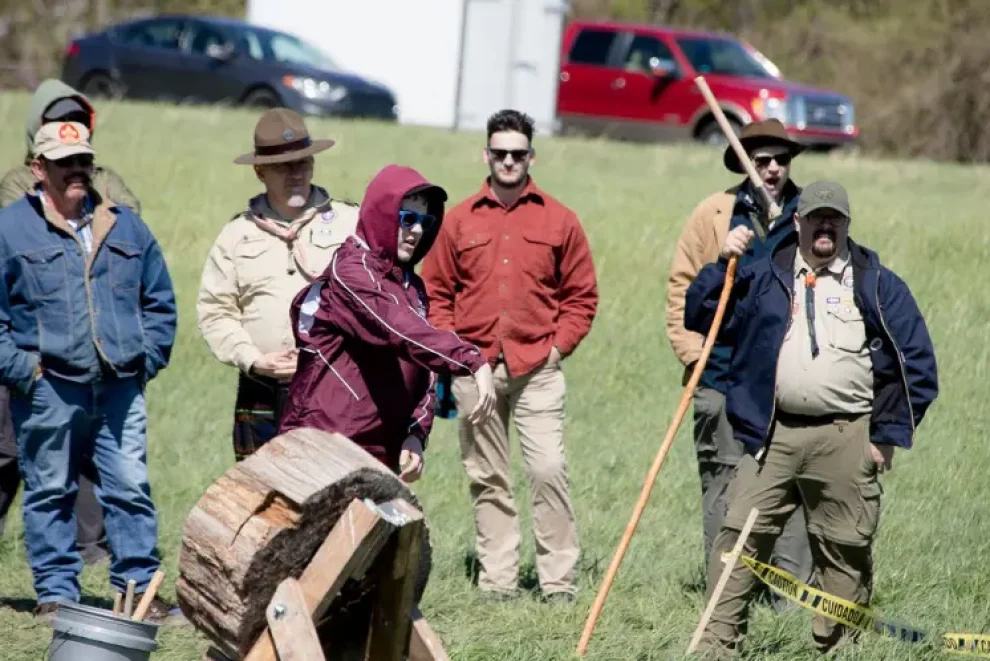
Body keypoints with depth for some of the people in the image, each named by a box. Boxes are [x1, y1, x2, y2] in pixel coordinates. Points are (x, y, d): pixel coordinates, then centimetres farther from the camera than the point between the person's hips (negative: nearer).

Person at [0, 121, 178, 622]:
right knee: (50, 493, 3)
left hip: (120, 388, 3)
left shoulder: (125, 227, 15)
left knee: (131, 488, -1)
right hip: (48, 389, -3)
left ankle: (139, 588, 5)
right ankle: (56, 592, 10)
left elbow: (159, 302, 21)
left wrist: (147, 358, 9)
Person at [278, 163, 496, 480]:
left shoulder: (412, 287, 17)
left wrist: (417, 436, -2)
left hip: (381, 454, 8)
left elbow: (423, 376, 15)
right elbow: (400, 331, -25)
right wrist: (472, 361, -35)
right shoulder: (350, 271, -8)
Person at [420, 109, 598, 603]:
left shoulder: (559, 220, 6)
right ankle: (496, 579, 11)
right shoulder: (460, 220, 9)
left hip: (537, 367, -2)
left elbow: (581, 295, 8)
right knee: (487, 478, 6)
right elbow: (436, 292, 11)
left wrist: (558, 346, -3)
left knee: (548, 469, -12)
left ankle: (559, 581, -6)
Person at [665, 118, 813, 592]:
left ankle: (792, 595, 3)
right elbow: (682, 283, 7)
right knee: (723, 481, 4)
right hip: (723, 375, 0)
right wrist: (691, 351, -2)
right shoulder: (715, 213, 3)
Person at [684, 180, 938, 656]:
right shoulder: (764, 276, 11)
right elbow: (698, 318, 9)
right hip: (773, 435, 1)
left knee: (846, 550, 3)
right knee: (739, 536, -5)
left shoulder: (876, 284, 5)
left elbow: (917, 362, 5)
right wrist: (723, 264, -5)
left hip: (846, 441, -1)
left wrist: (888, 434, 0)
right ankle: (717, 642, -3)